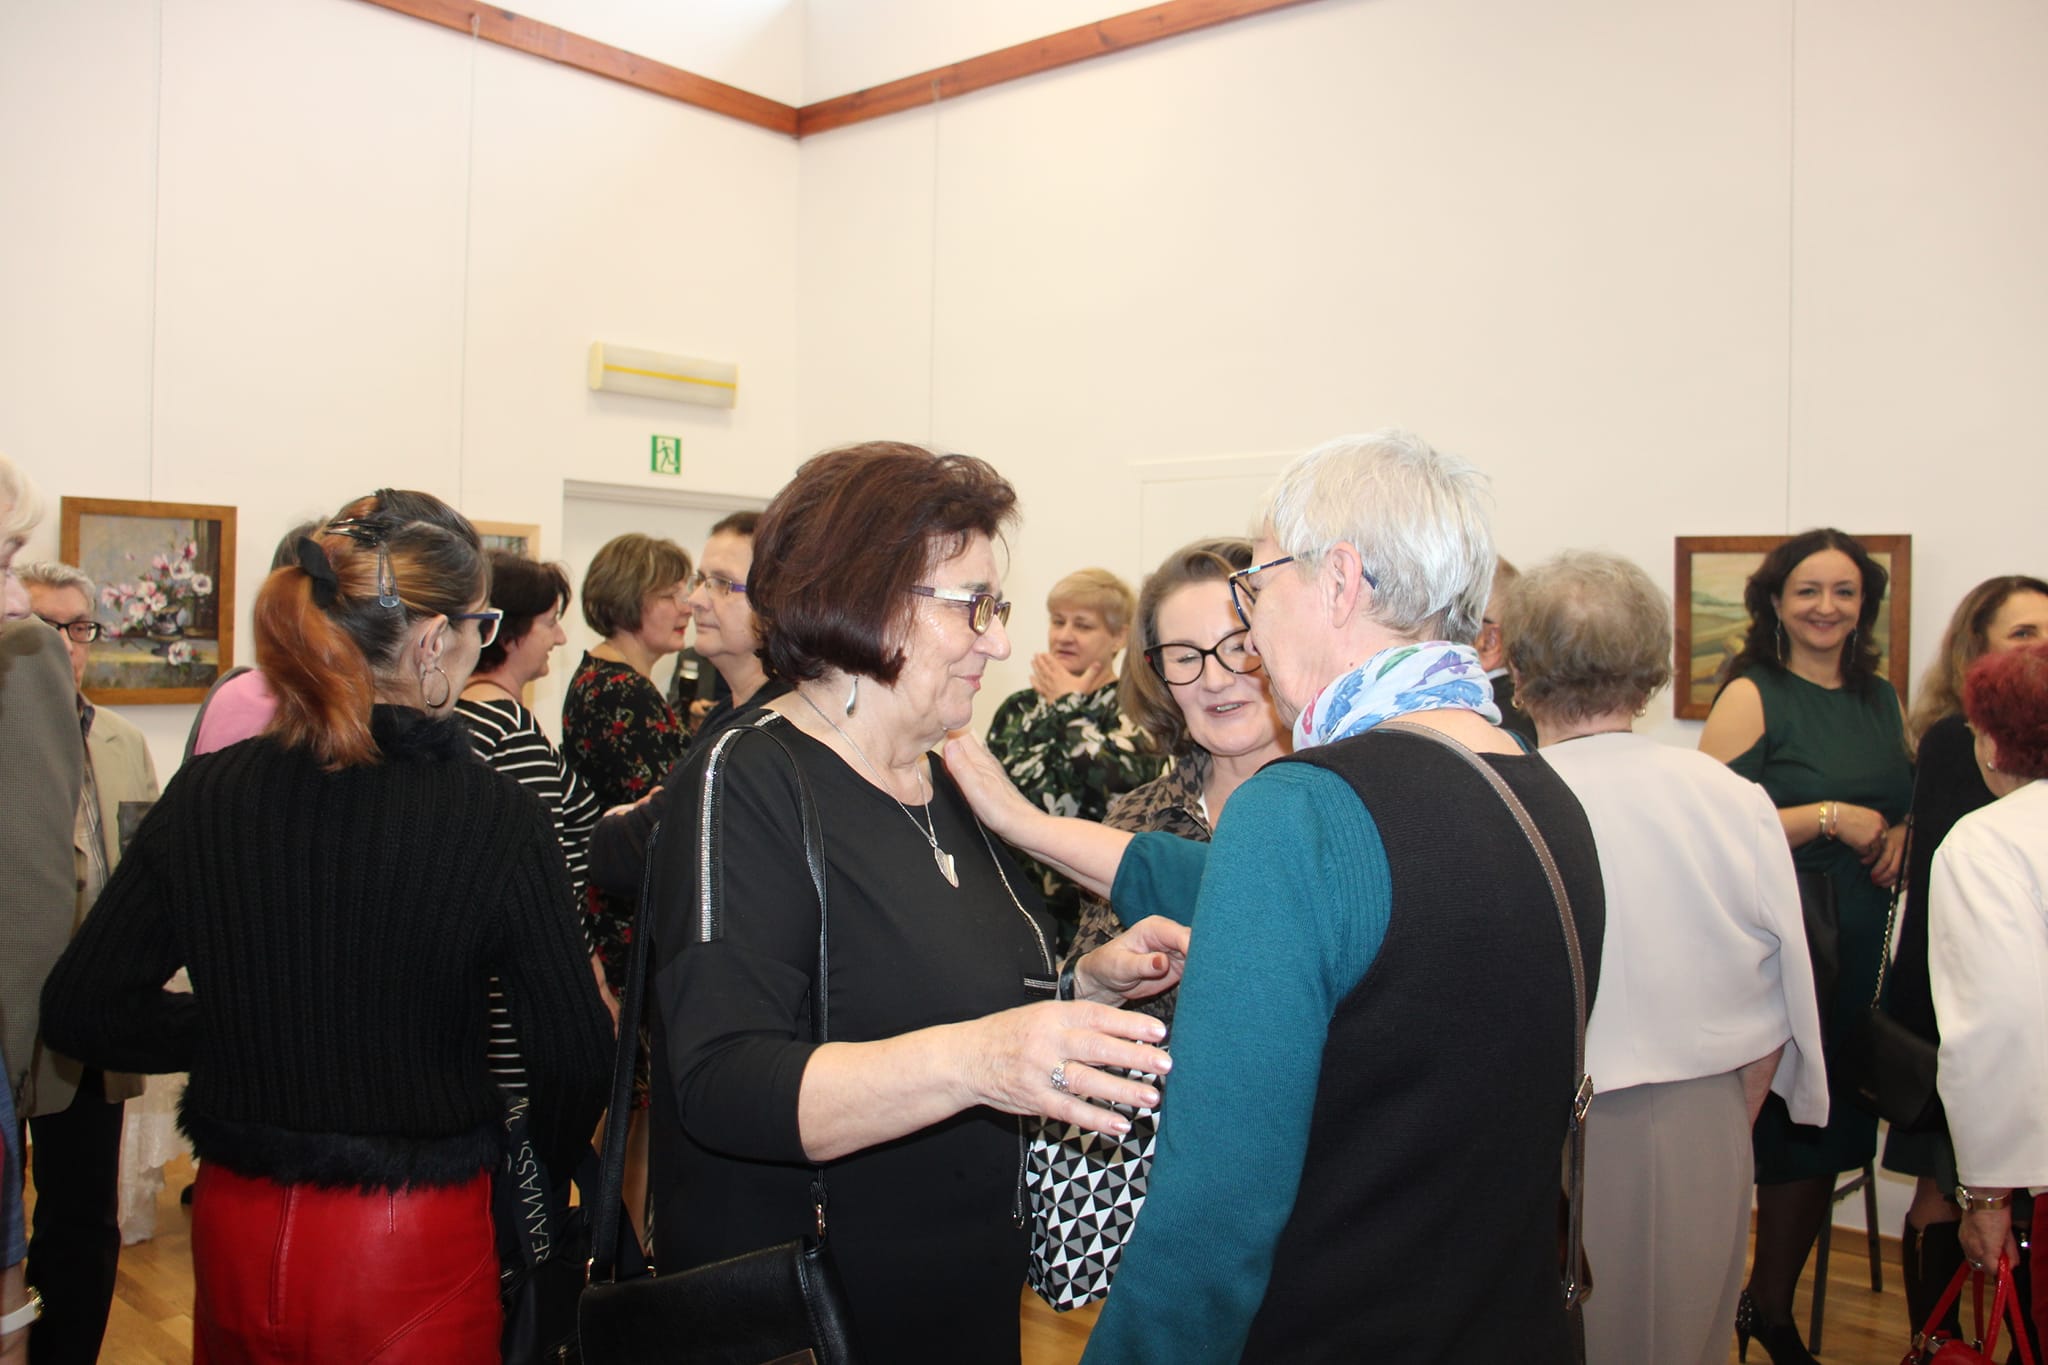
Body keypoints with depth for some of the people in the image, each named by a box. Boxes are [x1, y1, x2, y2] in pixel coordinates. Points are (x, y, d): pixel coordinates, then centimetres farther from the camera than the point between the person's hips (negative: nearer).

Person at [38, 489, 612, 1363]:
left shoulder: (204, 795, -8)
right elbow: (572, 1059, -14)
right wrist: (544, 1161, 6)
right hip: (411, 1251, -4)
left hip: (234, 1231, 4)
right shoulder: (500, 821, -19)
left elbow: (82, 1012, 0)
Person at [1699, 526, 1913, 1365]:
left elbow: (1905, 801, 24)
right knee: (1792, 1125, -2)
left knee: (1831, 1131, 12)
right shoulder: (1751, 696, -8)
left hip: (1861, 943, 6)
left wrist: (1898, 837, 3)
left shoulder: (1880, 698, 12)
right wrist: (1828, 817, -18)